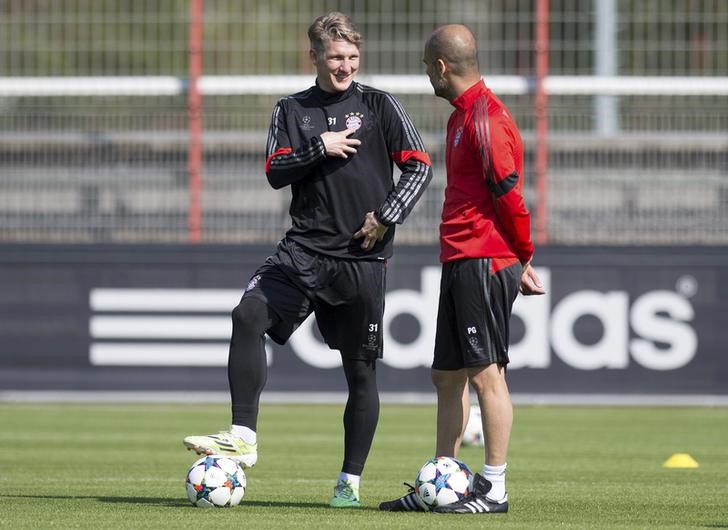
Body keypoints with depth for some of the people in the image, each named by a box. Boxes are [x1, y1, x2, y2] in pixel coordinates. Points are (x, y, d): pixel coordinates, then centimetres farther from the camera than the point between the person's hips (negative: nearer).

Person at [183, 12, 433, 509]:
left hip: (362, 257, -2)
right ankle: (243, 436, -21)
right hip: (306, 246, 2)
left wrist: (386, 218, -8)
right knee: (249, 315, -21)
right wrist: (319, 148, -13)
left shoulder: (380, 106, 3)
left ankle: (351, 481, 10)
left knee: (361, 369, 2)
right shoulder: (292, 110, 11)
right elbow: (275, 172, 1)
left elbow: (419, 167, 1)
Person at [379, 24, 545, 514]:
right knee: (448, 376, 12)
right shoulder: (465, 114, 19)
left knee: (486, 372, -8)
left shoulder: (485, 117, -14)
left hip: (483, 265, -10)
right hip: (461, 264, 10)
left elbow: (509, 193, -17)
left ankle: (495, 488, -5)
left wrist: (522, 259, -9)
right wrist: (519, 261, 19)